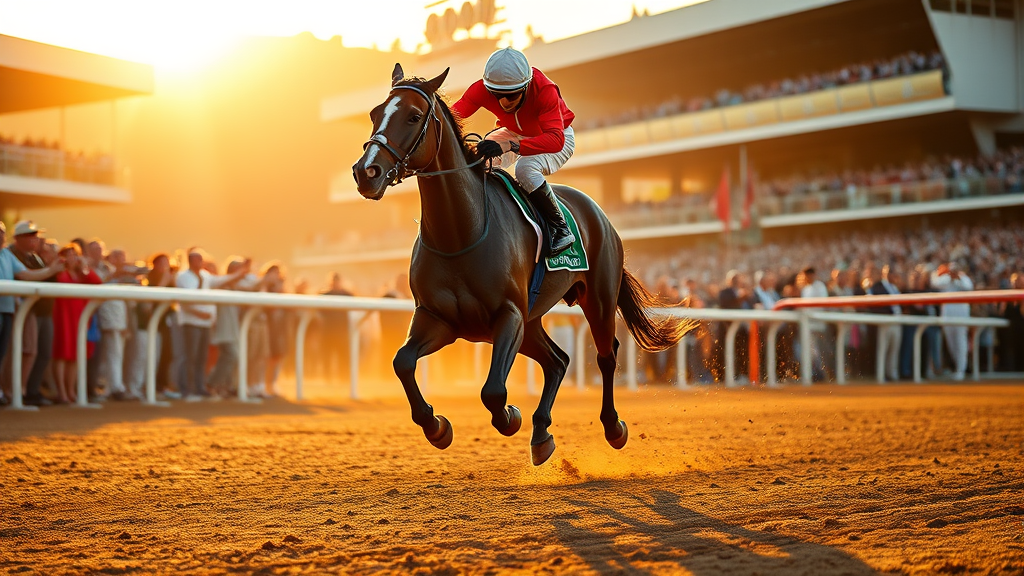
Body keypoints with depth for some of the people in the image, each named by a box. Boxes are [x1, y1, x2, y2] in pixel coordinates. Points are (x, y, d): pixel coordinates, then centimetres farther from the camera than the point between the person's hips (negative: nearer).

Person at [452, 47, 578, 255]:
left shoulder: (545, 90, -38)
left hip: (557, 136, -5)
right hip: (514, 133, 5)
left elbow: (555, 139, -49)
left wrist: (510, 146, -63)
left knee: (526, 168, -34)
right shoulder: (482, 89, -27)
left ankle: (560, 229, -18)